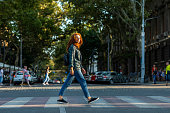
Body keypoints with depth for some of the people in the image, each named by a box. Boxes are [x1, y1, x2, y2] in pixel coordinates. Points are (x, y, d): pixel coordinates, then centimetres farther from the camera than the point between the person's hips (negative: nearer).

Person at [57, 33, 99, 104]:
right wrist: (71, 68, -22)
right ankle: (89, 98, -6)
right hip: (75, 67, -10)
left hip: (77, 67, 10)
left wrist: (81, 68, 23)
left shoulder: (76, 47, 23)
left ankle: (60, 98, 5)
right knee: (83, 82, -8)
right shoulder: (72, 46, -5)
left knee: (67, 83, 5)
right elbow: (71, 57, -15)